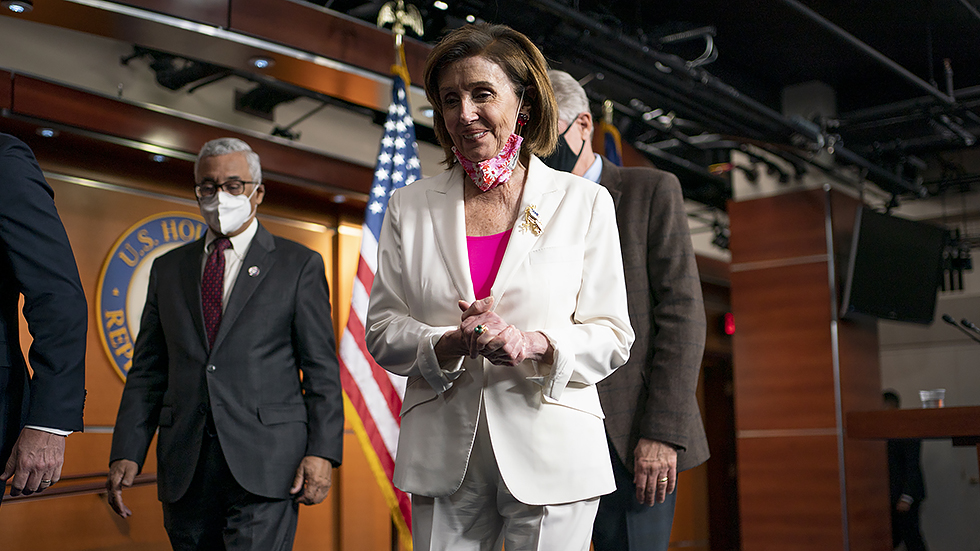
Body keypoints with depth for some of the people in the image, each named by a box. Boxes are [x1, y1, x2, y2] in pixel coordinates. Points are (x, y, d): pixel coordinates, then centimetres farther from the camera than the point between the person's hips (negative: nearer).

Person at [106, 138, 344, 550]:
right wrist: (127, 452, 2)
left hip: (265, 464, -3)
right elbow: (147, 371, 13)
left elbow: (321, 368, 1)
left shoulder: (298, 265, 6)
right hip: (185, 467, 4)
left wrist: (322, 452, -9)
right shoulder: (168, 269, 16)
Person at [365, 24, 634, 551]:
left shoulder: (584, 201, 1)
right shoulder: (410, 205, 7)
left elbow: (611, 337, 0)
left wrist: (535, 343, -19)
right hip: (442, 460, 2)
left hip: (551, 454, -1)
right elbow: (381, 330, 5)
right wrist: (452, 343, -15)